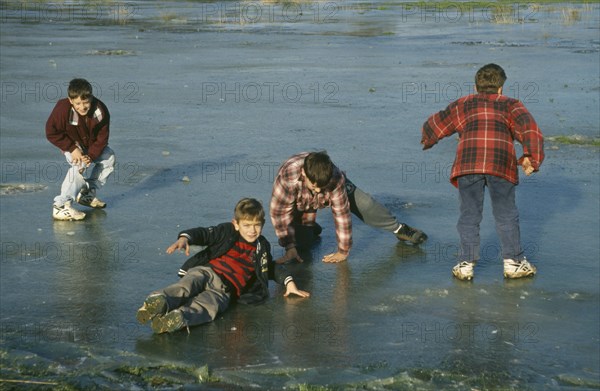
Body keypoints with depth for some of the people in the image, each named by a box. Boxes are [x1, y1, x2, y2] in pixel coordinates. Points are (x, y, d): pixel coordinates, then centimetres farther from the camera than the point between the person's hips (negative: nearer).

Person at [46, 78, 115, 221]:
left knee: (109, 158, 3)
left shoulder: (100, 110, -28)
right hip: (71, 143, -5)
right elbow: (51, 132, -25)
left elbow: (102, 138, -16)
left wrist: (91, 155, -29)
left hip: (92, 144, 5)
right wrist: (72, 148, -28)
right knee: (80, 165, -28)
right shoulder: (63, 109, -36)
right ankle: (61, 206, -29)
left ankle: (87, 193, 16)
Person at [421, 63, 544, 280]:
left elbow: (432, 126, 35)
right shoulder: (510, 105, 23)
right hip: (501, 164, -1)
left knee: (469, 215, 11)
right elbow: (529, 129, 6)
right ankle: (513, 262, 14)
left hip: (468, 164, 1)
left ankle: (466, 264, 11)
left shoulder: (462, 104, 28)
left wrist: (428, 141, 55)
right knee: (506, 215, 12)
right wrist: (531, 157, 3)